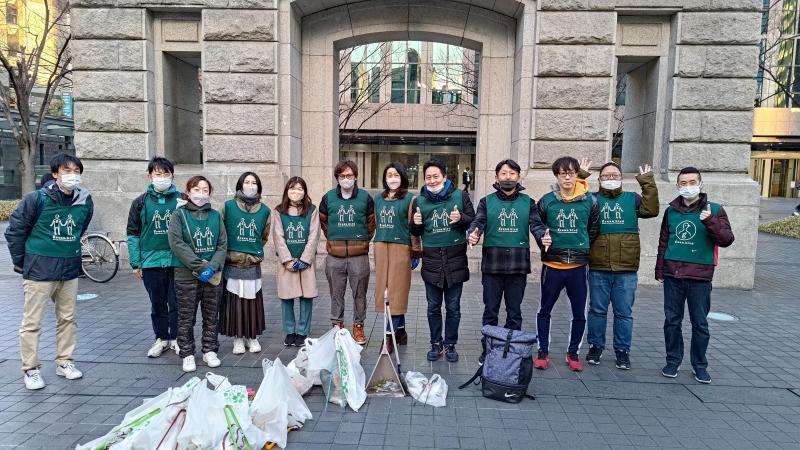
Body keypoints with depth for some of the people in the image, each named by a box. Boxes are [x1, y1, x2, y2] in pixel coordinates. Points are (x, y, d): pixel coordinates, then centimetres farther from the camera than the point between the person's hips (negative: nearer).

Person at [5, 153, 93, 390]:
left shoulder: (85, 201, -1)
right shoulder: (37, 199, -13)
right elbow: (14, 231, -3)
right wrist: (20, 262, 3)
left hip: (70, 270, 4)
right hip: (39, 271, -4)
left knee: (68, 319, 13)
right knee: (32, 322, 4)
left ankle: (64, 362, 27)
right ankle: (31, 369, 17)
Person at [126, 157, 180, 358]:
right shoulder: (141, 202, 4)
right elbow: (133, 233, 6)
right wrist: (135, 262, 1)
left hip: (177, 260, -1)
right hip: (151, 260, 1)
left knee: (177, 302, 4)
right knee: (157, 303, 12)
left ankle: (176, 338, 19)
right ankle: (161, 338, 25)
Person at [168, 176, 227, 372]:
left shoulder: (215, 216, 7)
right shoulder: (179, 215, -3)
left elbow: (222, 244, 3)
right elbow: (176, 243, -14)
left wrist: (213, 266, -14)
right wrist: (199, 267, -19)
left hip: (213, 276, 3)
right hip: (186, 276, -3)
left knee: (211, 317, 12)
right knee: (186, 318, 6)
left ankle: (210, 351, 25)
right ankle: (187, 354, 19)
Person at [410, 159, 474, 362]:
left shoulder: (460, 196, -1)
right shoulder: (419, 201, 6)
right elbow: (415, 232, 15)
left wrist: (461, 218, -18)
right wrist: (415, 223, -8)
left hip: (455, 259, -1)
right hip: (431, 260, 2)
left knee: (453, 307, 9)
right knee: (433, 307, 10)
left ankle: (450, 344, 23)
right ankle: (436, 344, 24)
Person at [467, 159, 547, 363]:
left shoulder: (528, 202, 9)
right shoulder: (487, 202, 7)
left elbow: (536, 225, 0)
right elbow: (478, 222, -4)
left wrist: (543, 236, -23)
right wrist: (472, 235, -26)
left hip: (518, 265, 1)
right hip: (492, 264, -1)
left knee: (514, 312, 10)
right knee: (490, 312, 8)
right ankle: (488, 350, 20)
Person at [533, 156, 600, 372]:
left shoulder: (589, 201, -1)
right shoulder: (546, 201, -2)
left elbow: (593, 229, 10)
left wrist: (582, 249, 8)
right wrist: (543, 243, -5)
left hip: (578, 266, 1)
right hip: (552, 265, 0)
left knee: (579, 313, 8)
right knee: (545, 310, 8)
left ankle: (573, 353, 25)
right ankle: (543, 352, 21)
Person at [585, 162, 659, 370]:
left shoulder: (632, 199, 10)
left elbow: (651, 210, -4)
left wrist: (648, 183, -6)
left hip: (626, 270, 1)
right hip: (598, 269, -1)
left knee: (624, 313, 8)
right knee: (597, 310, 9)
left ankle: (622, 350, 20)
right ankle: (595, 347, 23)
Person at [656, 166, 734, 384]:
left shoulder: (714, 210, 0)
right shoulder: (671, 211, 8)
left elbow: (727, 240, -8)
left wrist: (710, 221, -23)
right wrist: (659, 269, 13)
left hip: (700, 277, -2)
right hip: (672, 275, 3)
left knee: (700, 323, 6)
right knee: (672, 320, 9)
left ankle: (700, 365, 20)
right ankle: (673, 361, 22)